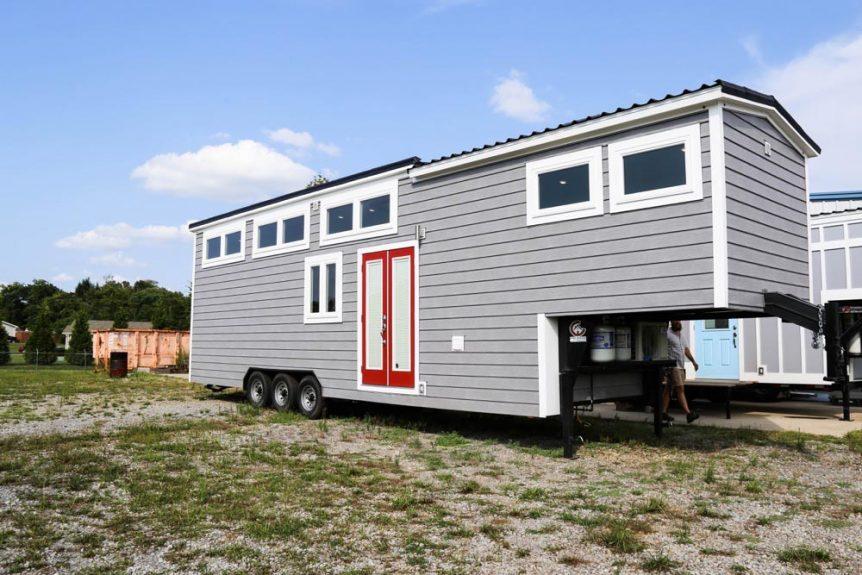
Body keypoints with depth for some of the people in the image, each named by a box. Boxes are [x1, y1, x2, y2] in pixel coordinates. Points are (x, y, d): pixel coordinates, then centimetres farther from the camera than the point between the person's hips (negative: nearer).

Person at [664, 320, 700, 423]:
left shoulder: (682, 336, 18)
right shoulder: (667, 334, -8)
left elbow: (686, 350, 19)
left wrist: (693, 361, 10)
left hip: (681, 366, 8)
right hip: (672, 366, -8)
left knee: (668, 390, 10)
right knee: (680, 389, -12)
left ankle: (664, 412, 14)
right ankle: (688, 413, -15)